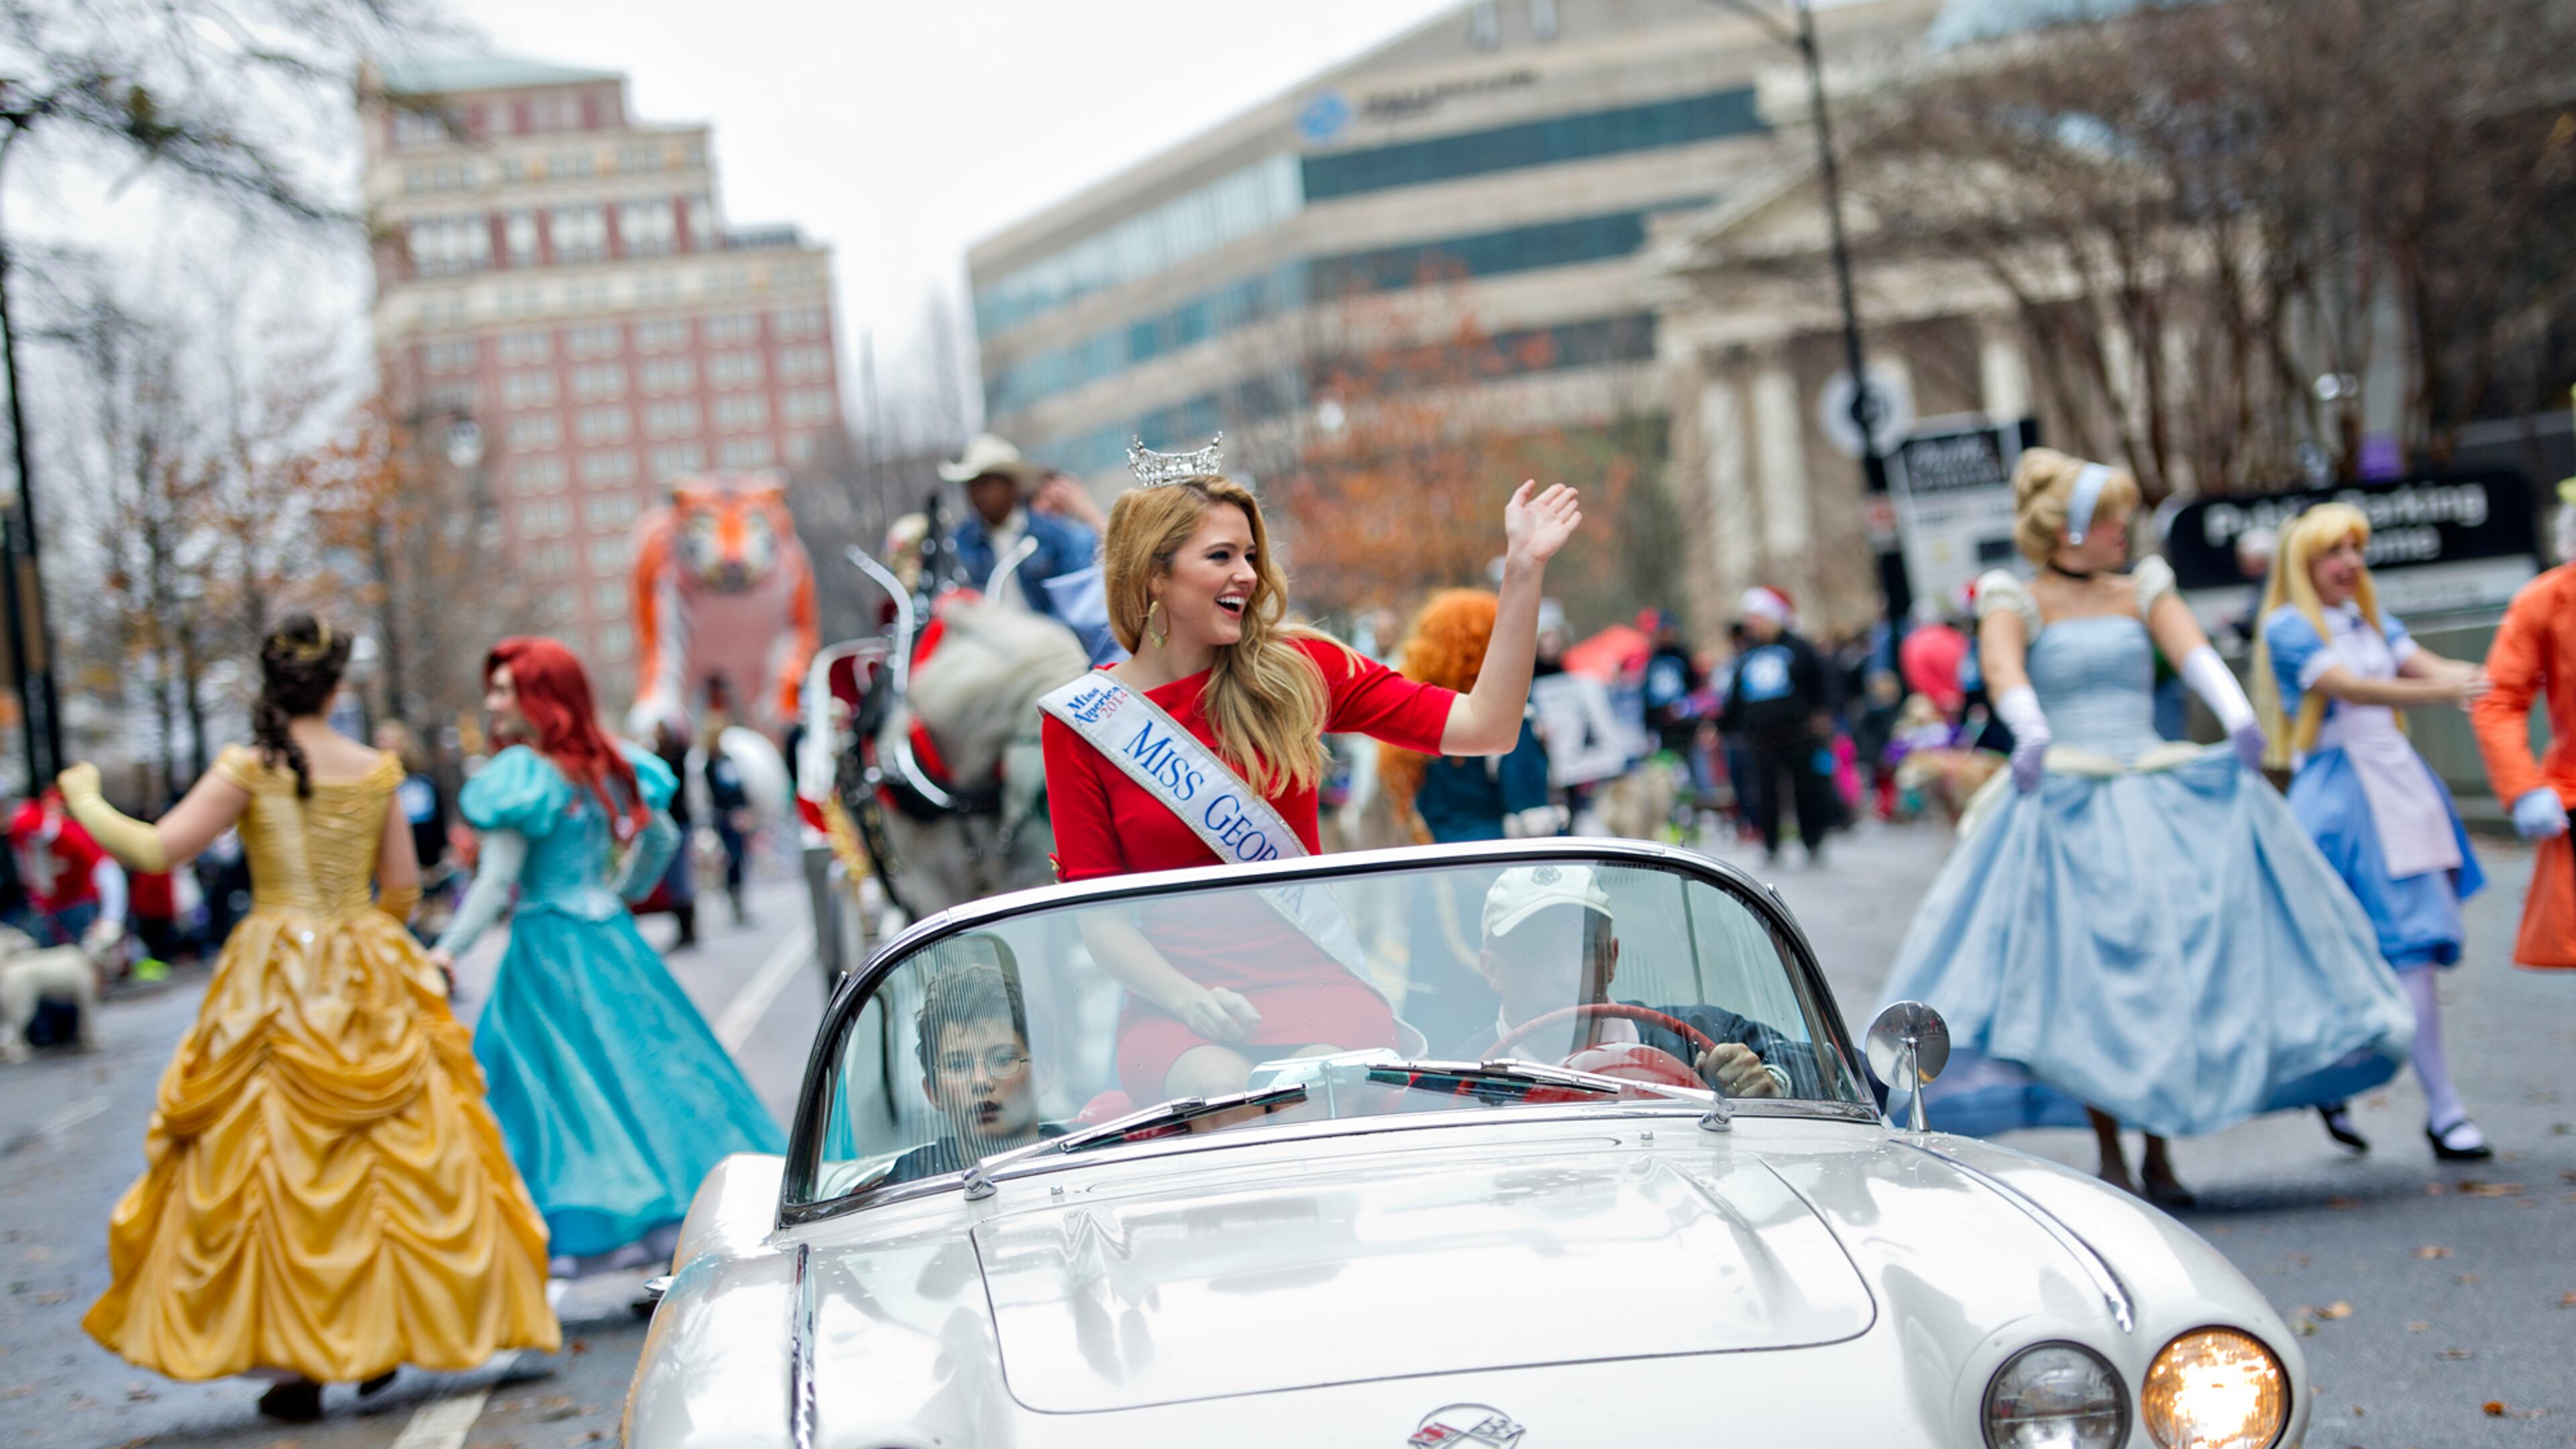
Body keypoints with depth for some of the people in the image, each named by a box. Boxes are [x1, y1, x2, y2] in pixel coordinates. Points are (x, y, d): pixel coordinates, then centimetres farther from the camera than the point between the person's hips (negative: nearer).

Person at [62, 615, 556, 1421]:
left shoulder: (251, 768, -7)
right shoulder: (377, 771, 3)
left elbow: (155, 850, -11)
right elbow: (403, 887, 10)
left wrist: (85, 800, 5)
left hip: (277, 980, -3)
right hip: (370, 981, 3)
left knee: (276, 1161, 1)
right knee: (401, 1149, 11)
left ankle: (296, 1362, -2)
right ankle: (391, 1330, 15)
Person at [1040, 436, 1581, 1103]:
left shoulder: (1296, 670, 5)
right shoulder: (1080, 720, 1)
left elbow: (1484, 727, 1)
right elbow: (1097, 908, 1)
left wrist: (1523, 571, -4)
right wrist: (1188, 1000, -16)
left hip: (1319, 987, 2)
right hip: (1174, 1005, -1)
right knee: (1217, 1089, -35)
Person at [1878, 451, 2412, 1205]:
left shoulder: (2141, 591, 13)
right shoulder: (2018, 601, 2)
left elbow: (2193, 652, -5)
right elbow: (2003, 666, -19)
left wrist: (2239, 717, -25)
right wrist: (2031, 734, -40)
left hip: (2159, 798, 3)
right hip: (2065, 802, -3)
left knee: (2171, 953, -3)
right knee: (2085, 973, -7)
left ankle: (2159, 1150, 6)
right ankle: (2109, 1152, 4)